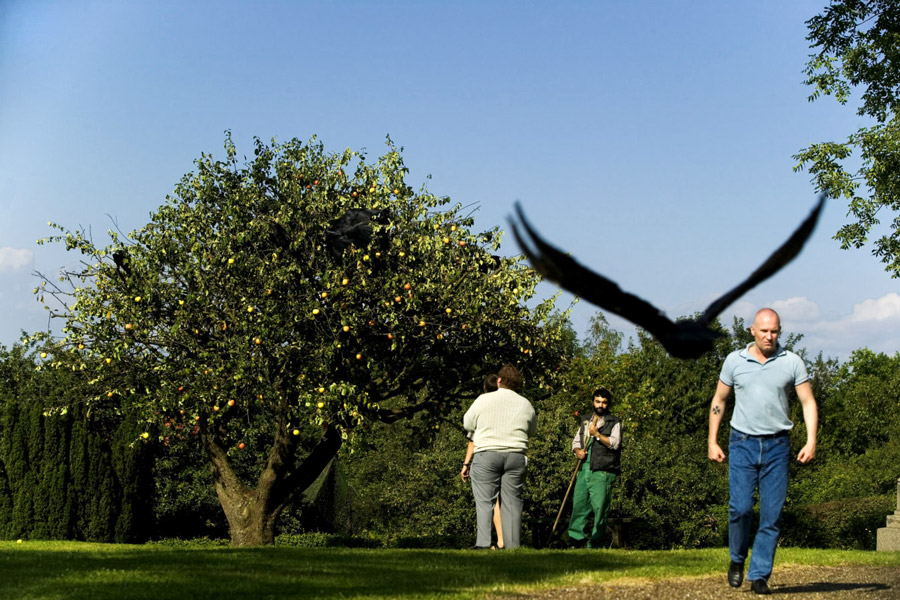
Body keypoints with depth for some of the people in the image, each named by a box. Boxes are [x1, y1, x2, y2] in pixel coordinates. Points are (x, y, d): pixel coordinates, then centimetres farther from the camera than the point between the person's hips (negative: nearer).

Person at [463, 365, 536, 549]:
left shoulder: (483, 400, 0)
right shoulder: (526, 404, 9)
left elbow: (467, 424, 10)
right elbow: (532, 430, 21)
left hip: (486, 454, -2)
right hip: (516, 456, 3)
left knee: (484, 501, -2)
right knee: (512, 502, 6)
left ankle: (482, 545, -11)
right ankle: (513, 545, 4)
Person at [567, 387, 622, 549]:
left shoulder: (614, 423, 6)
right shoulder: (586, 420, 20)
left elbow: (615, 443, -8)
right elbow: (576, 441, 22)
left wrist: (598, 434, -18)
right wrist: (577, 450, 1)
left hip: (602, 473, -5)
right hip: (584, 469, 5)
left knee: (599, 508, -7)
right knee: (578, 504, 1)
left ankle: (595, 545, -4)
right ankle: (576, 539, 7)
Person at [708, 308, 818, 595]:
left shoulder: (792, 362, 2)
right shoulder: (735, 360, 4)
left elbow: (808, 402, 2)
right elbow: (719, 401, 12)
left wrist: (811, 442, -10)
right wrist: (712, 442, 7)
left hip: (777, 445, 0)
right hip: (743, 444, 0)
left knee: (772, 514, -2)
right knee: (740, 507, -12)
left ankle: (759, 576, 6)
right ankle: (737, 559, 13)